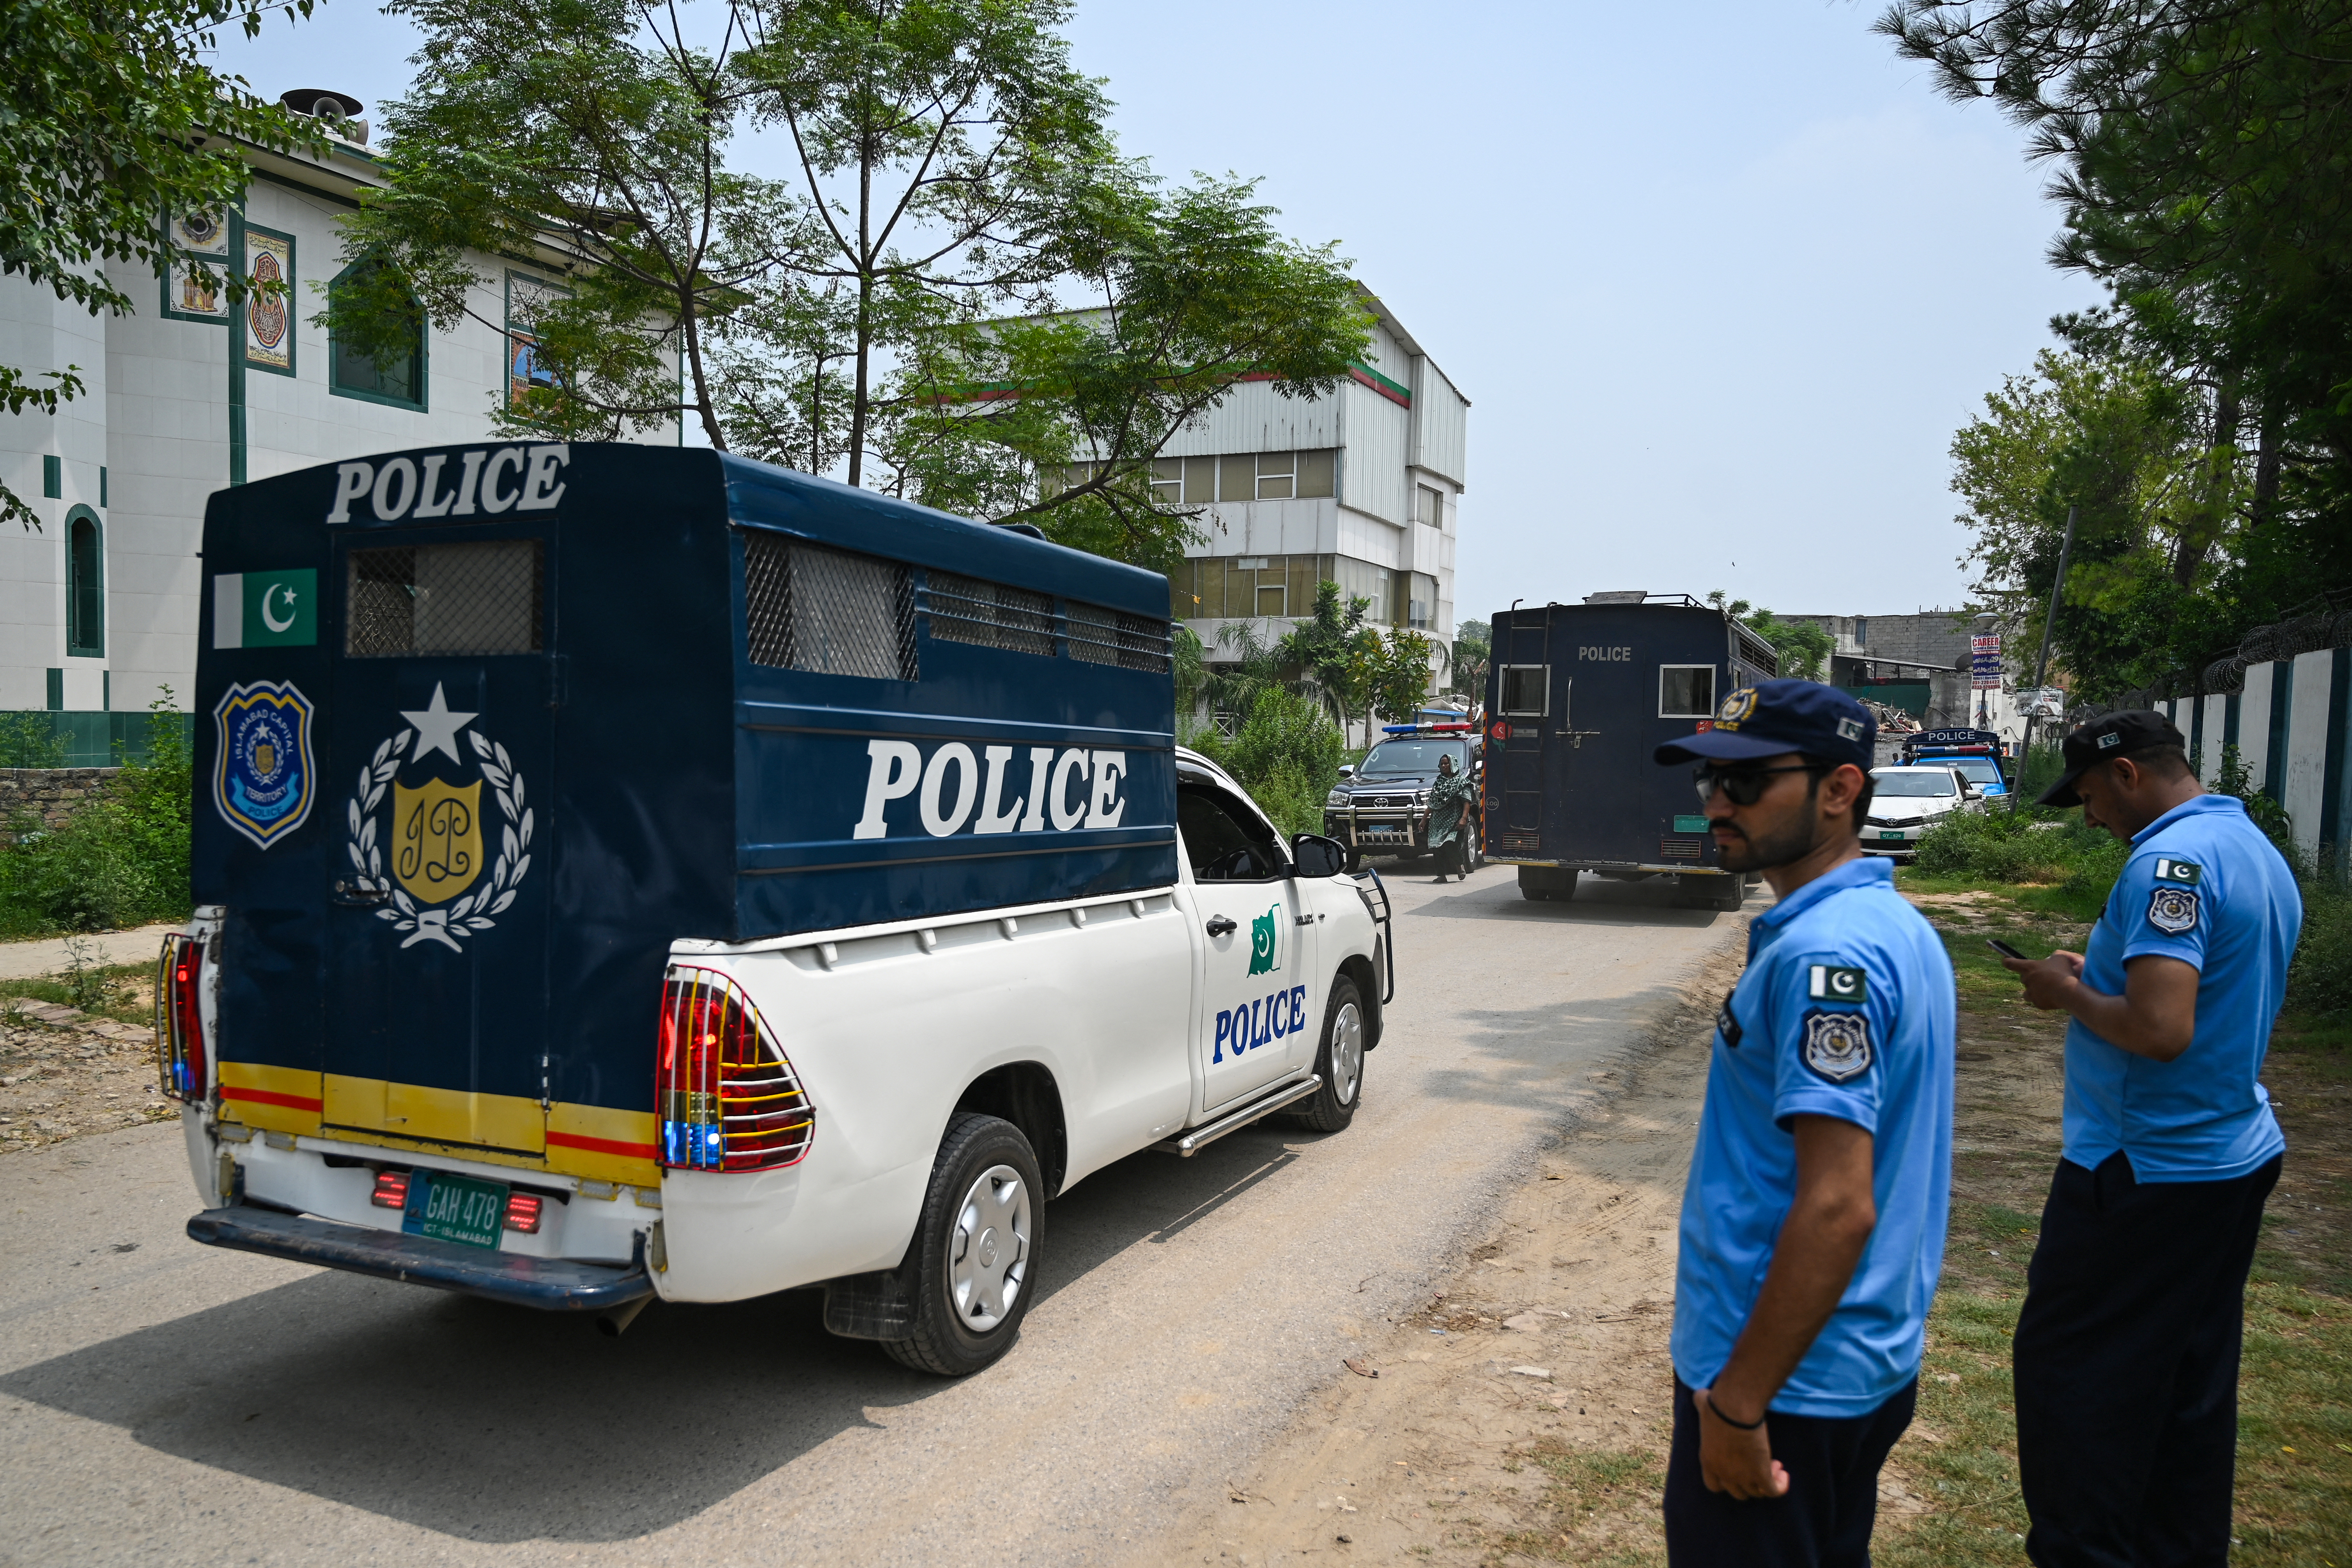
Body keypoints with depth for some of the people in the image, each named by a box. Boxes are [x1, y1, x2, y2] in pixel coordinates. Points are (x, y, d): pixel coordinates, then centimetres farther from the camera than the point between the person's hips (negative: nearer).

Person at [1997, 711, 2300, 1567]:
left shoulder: (2172, 860, -21)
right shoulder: (2256, 848, 10)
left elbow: (2159, 1030, -30)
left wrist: (2068, 992, -13)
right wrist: (2100, 973, 11)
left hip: (2146, 1172, -10)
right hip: (2237, 1156, 10)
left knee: (2068, 1369, 2)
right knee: (2192, 1381, 17)